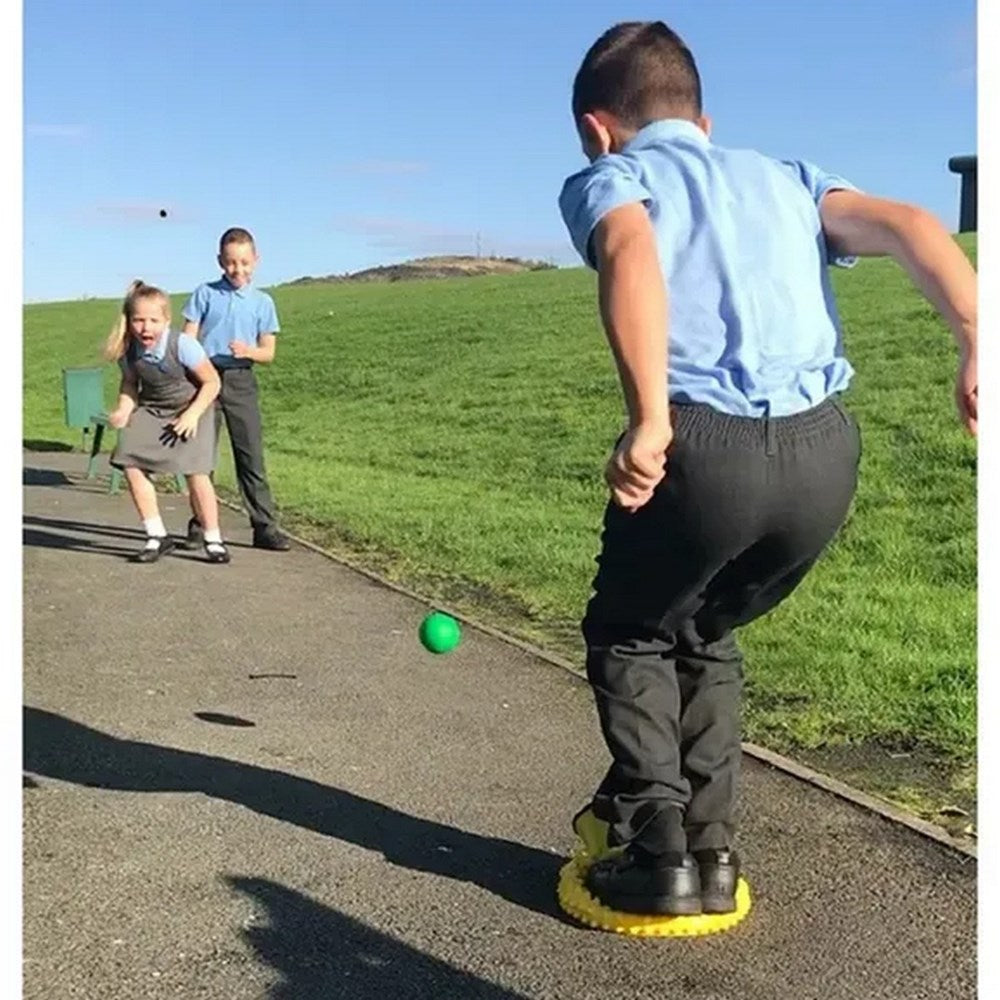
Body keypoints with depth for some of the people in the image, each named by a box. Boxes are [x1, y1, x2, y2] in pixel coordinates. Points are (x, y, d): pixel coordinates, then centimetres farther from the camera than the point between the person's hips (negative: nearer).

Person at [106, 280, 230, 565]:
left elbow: (211, 382, -14)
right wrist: (124, 409, -14)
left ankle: (213, 540, 5)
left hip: (190, 406, -4)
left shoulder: (182, 345, -26)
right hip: (150, 409, 4)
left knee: (195, 473, -15)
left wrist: (192, 414, -23)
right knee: (131, 466, -10)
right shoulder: (126, 350, -14)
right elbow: (130, 383, 5)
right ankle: (157, 537, 4)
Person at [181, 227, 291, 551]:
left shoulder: (262, 302, 7)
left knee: (252, 454, -1)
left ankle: (265, 527, 2)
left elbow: (268, 352, 7)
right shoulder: (205, 294, 5)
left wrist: (249, 351, -14)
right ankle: (199, 525, 15)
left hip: (241, 381, 1)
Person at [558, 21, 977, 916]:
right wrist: (978, 347, -3)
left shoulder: (605, 178, 13)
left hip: (705, 441, -5)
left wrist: (649, 421, -21)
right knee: (706, 636, 28)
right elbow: (903, 225, 8)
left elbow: (631, 250, -12)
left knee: (629, 637, 23)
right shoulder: (785, 177, 27)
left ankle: (658, 848, 14)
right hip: (827, 448, 5)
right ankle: (708, 845, 27)